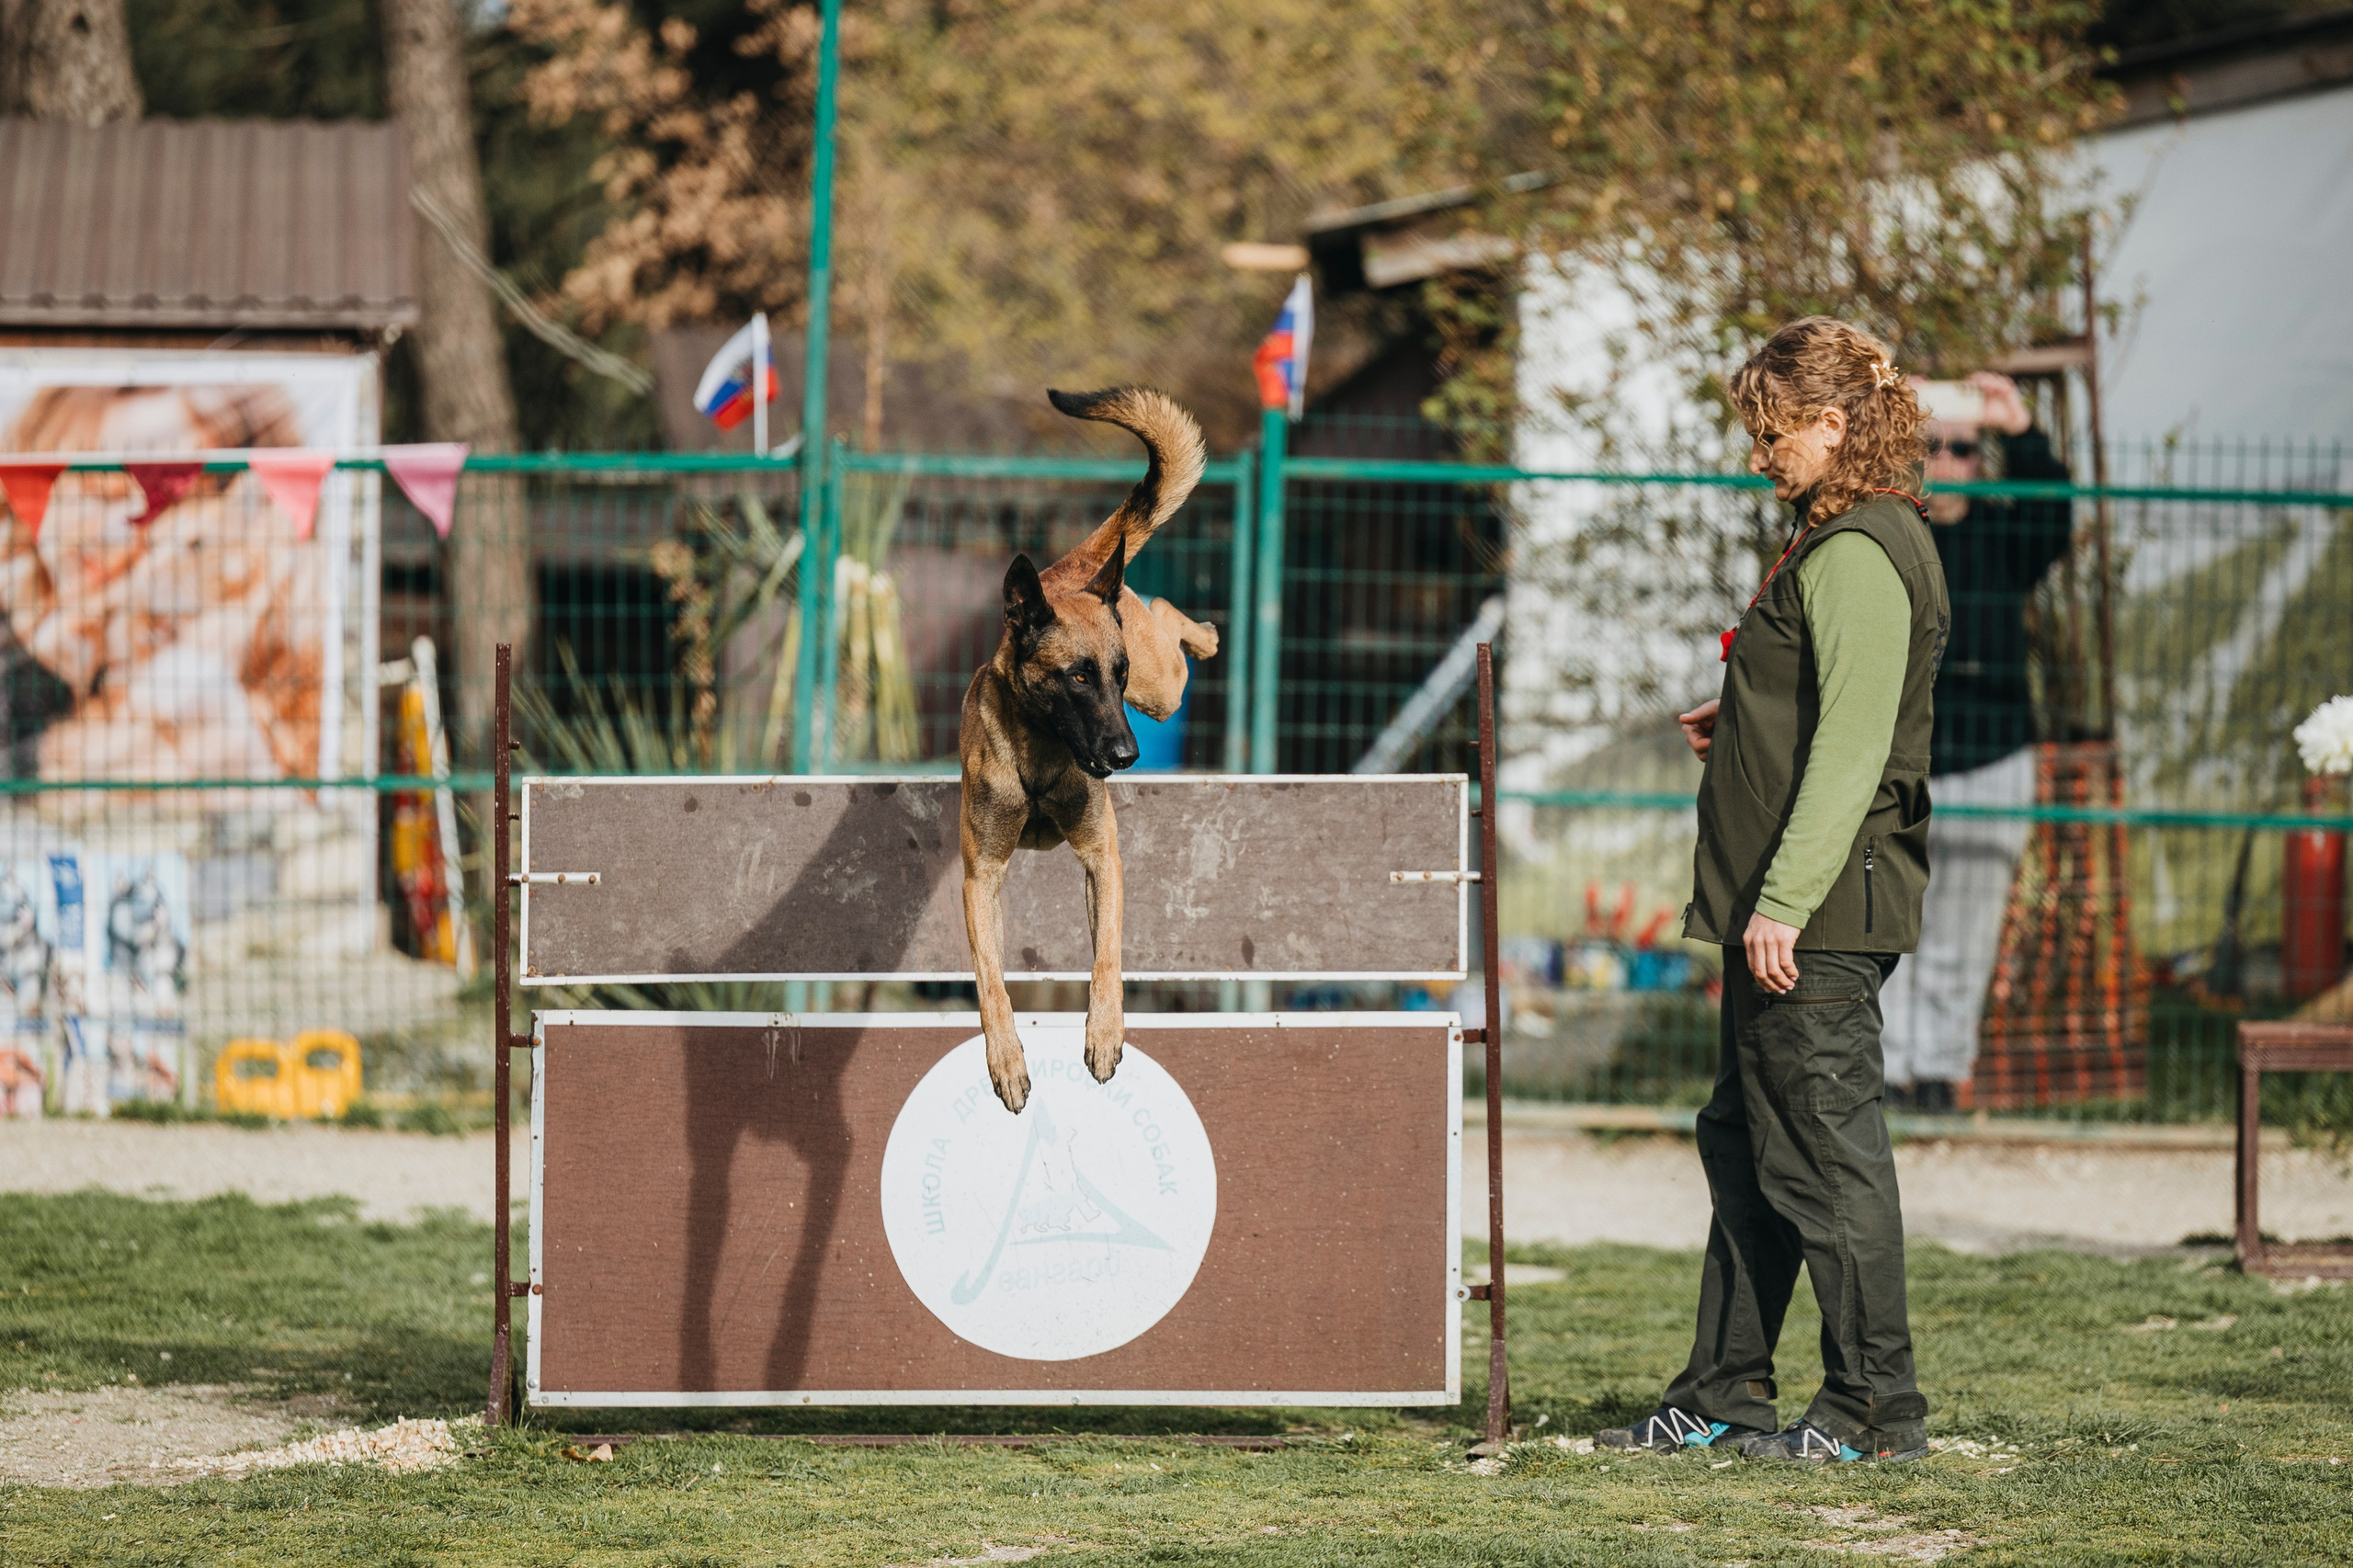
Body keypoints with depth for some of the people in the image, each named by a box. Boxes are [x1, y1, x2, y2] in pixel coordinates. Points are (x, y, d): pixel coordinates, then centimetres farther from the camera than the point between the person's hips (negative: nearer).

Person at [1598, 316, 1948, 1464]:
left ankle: (1875, 1407, 1)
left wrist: (1784, 901, -24)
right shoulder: (1837, 543, 16)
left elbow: (1854, 745, -22)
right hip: (1793, 911, 11)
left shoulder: (1859, 555, -16)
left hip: (1819, 915, -11)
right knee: (1745, 1145, 14)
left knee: (1824, 1150, -5)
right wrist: (1741, 725, 12)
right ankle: (1722, 1395, 20)